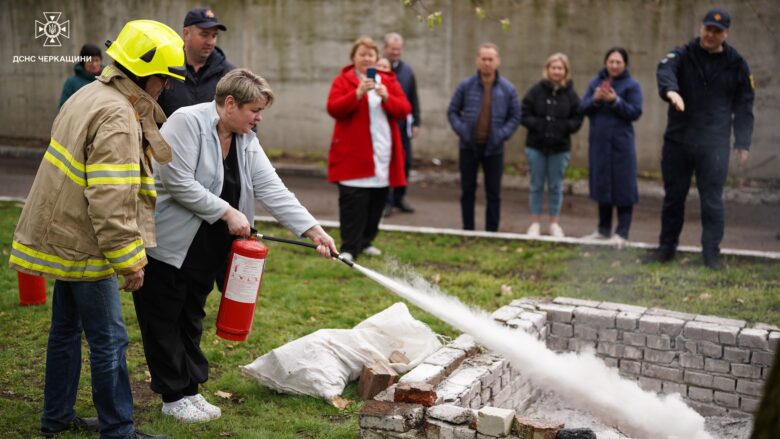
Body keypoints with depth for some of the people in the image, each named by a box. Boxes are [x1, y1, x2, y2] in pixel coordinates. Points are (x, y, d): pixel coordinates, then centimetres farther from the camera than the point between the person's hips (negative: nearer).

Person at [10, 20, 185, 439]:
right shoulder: (117, 118, -23)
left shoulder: (92, 94, 9)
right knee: (109, 341, 0)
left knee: (66, 328, 20)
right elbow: (111, 204, -26)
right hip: (84, 245, -10)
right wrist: (131, 260, -18)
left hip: (64, 236, 10)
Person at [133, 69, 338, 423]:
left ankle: (190, 389, 25)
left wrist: (313, 230, -10)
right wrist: (227, 212, -21)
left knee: (191, 320, 15)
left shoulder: (247, 141, 4)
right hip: (167, 245, -7)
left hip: (206, 250, 7)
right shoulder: (187, 122, -18)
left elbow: (272, 190, -2)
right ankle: (173, 397, 15)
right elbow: (178, 183, -25)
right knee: (164, 322, 4)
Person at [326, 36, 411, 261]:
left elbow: (404, 109, 3)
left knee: (377, 202, 8)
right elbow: (333, 108, -11)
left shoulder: (389, 81, 13)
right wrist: (357, 94, -22)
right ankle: (349, 248, -6)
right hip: (353, 154, -4)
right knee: (353, 202, -10)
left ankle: (365, 242, 22)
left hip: (383, 154, 4)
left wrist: (387, 98, -15)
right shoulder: (343, 80, 3)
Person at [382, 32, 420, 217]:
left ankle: (399, 197, 24)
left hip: (402, 124, 5)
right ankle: (386, 201, 8)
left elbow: (414, 99, 12)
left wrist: (416, 123, 9)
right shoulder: (378, 70, -6)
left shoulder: (407, 71, 9)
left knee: (405, 162, 9)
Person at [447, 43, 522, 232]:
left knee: (494, 193, 5)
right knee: (468, 191, 8)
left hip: (494, 148, 0)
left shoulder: (507, 89, -2)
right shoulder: (466, 85, -3)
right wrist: (461, 130, -9)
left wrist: (502, 134, -9)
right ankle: (468, 231, 18)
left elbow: (515, 117, 4)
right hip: (468, 147, 0)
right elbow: (452, 111, 4)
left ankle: (492, 232, 14)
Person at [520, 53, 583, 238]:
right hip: (536, 146, 0)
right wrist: (537, 125, -15)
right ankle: (535, 223, 17)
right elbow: (524, 114, -2)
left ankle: (554, 223, 20)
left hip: (560, 148, 0)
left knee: (556, 186, 8)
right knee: (536, 185, 8)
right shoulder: (536, 90, -2)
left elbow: (577, 119, -1)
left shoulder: (571, 94, 0)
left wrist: (561, 127, -15)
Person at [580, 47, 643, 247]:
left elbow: (635, 113, -10)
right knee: (601, 185, 11)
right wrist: (595, 99, -14)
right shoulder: (596, 82, 9)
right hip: (598, 141, 5)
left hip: (621, 143, -5)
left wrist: (615, 101, -21)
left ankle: (622, 233, 4)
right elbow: (583, 108, 6)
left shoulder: (632, 85, -3)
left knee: (622, 187, -3)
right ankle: (603, 229, 23)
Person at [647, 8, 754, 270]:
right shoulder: (683, 55, 0)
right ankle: (666, 248, 21)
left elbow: (744, 107, 7)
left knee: (712, 200, 0)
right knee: (673, 196, 9)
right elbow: (665, 70, -23)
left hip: (714, 145, -1)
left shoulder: (736, 64, 4)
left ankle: (711, 252, 9)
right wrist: (671, 90, -46)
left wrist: (742, 143, 2)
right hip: (677, 140, 1)